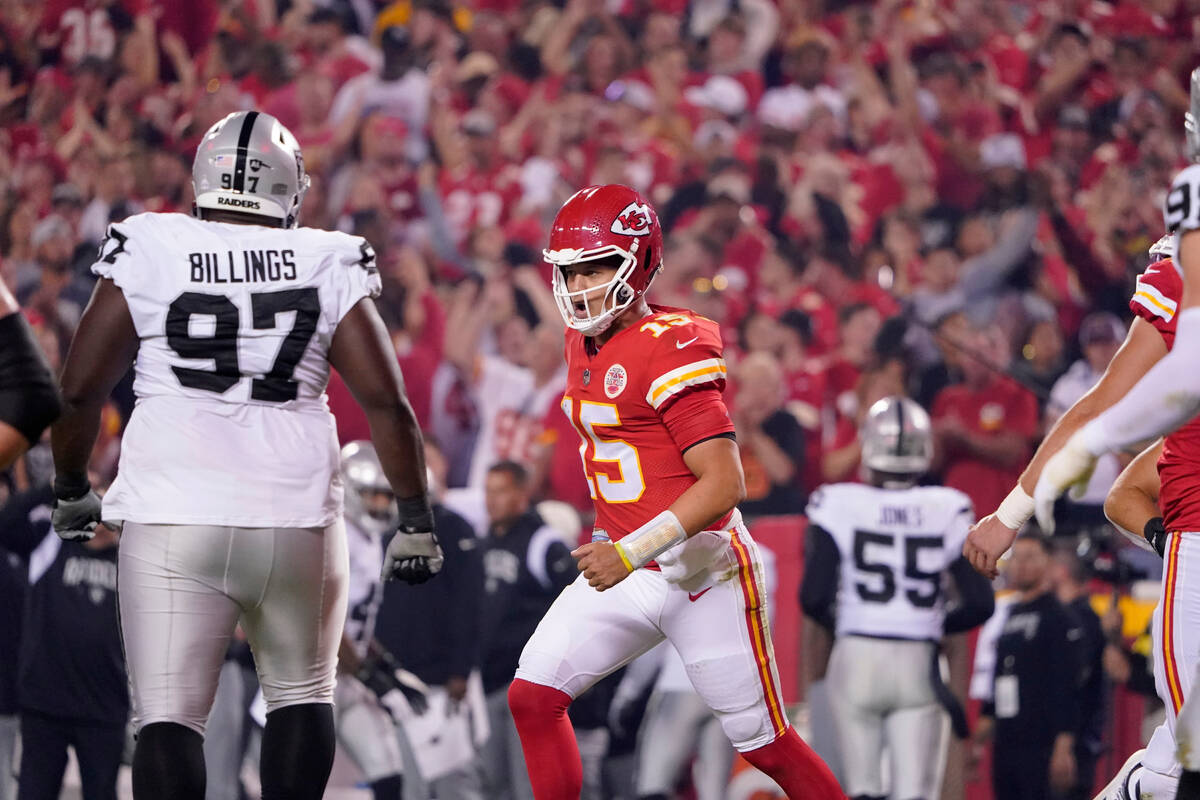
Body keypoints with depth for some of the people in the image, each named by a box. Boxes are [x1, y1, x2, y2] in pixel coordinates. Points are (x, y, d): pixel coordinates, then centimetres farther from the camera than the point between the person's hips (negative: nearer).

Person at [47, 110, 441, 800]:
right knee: (302, 693, 21)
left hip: (174, 523, -1)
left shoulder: (146, 253, 0)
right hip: (296, 521, 2)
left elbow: (80, 390, 3)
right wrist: (416, 521, 8)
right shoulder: (330, 266, 2)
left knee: (169, 717, -1)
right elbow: (387, 403, -1)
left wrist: (72, 490, 19)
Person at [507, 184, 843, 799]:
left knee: (764, 742, 1)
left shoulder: (671, 349, -18)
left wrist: (630, 554, -27)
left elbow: (725, 483, -23)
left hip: (699, 569, -8)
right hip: (625, 566, 8)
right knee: (532, 696, -4)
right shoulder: (584, 343, 8)